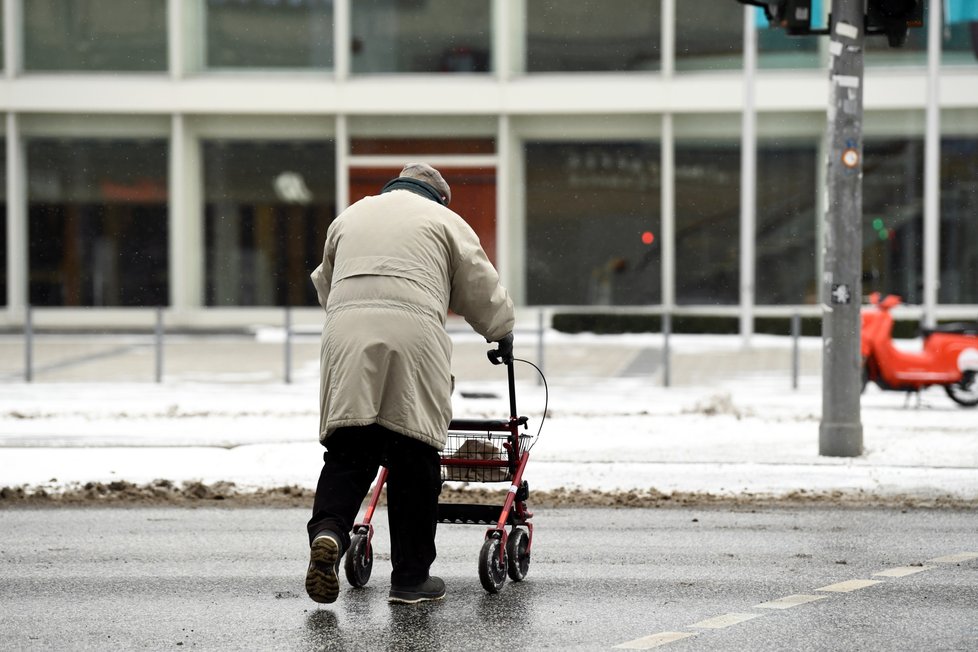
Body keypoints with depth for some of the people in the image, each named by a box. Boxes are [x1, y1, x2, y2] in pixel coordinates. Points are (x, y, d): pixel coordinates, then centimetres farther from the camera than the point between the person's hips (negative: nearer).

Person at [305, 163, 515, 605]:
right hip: (413, 331, -3)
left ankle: (328, 531, -23)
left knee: (348, 450, 4)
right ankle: (411, 577, 5)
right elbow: (481, 289, 19)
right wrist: (501, 334, 38)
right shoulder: (443, 220, 19)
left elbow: (325, 283, 40)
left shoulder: (348, 217, 30)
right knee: (414, 459, 2)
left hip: (345, 330, 3)